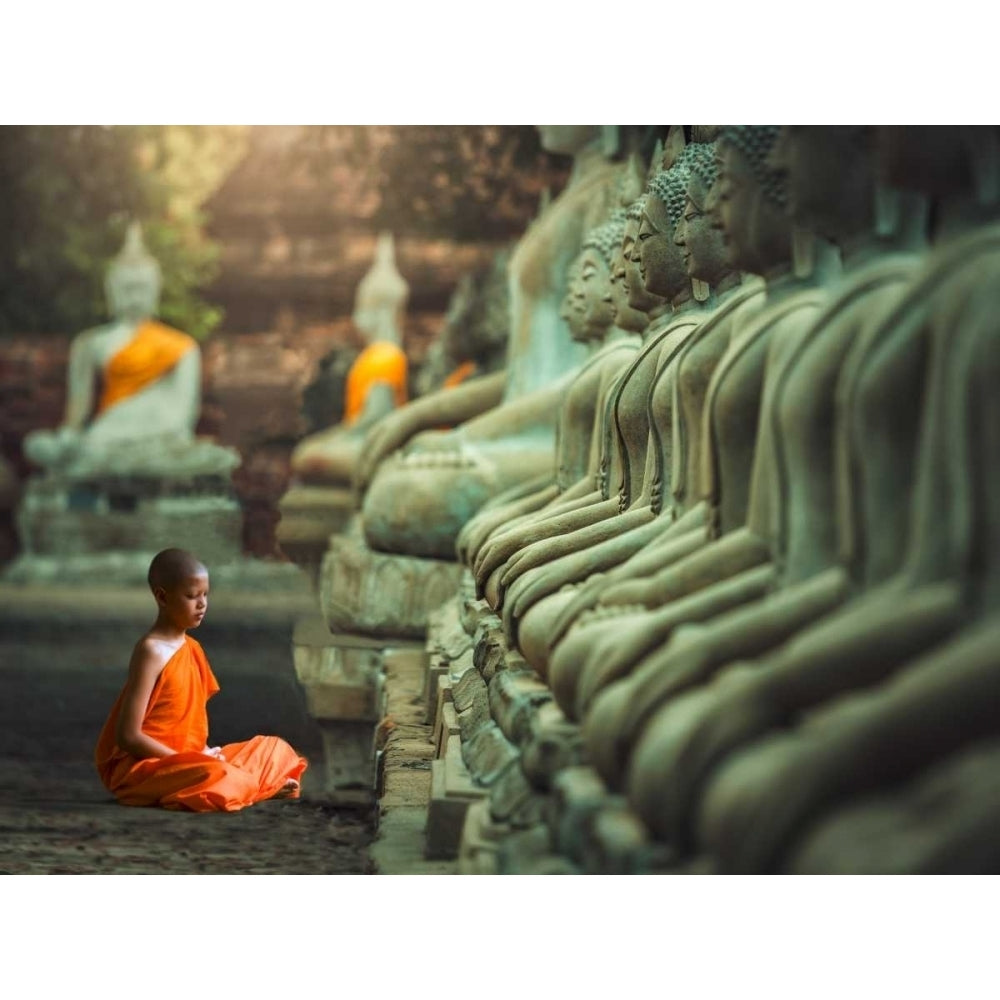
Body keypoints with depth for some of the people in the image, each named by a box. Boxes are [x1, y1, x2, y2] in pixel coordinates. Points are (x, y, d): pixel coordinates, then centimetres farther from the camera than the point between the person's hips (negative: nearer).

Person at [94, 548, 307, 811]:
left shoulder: (193, 648, 10)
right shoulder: (151, 652, -15)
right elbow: (128, 736, -20)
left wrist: (207, 754, -5)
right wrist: (188, 761, -19)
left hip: (184, 760, 9)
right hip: (141, 766, -9)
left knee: (273, 748, 14)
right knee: (212, 774, -36)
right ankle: (257, 786, -8)